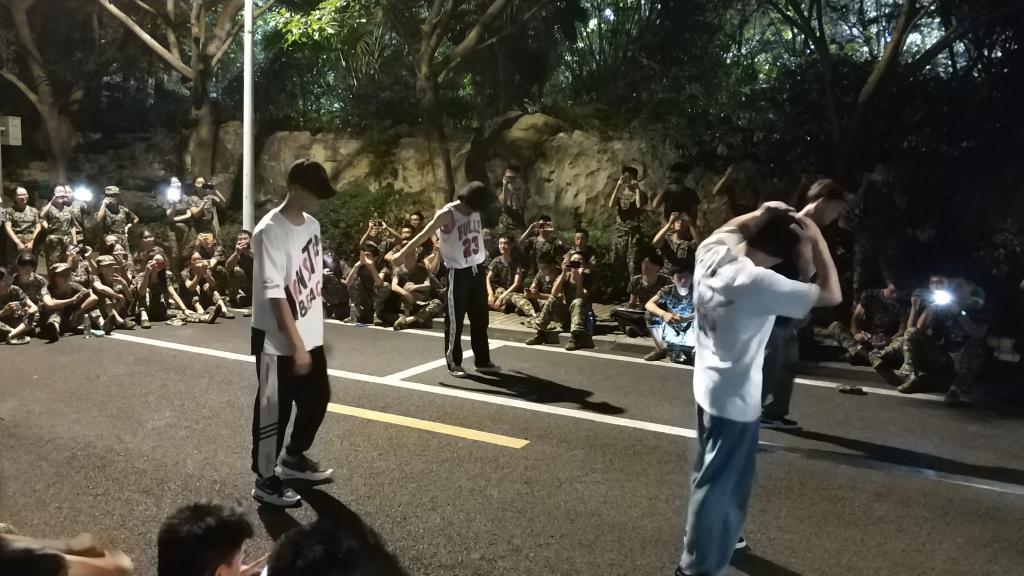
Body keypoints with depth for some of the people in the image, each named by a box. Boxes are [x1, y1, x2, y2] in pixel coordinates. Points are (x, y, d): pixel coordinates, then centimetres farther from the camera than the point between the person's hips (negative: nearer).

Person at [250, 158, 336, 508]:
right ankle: (265, 480, 21)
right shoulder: (270, 231, -19)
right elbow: (274, 294, -22)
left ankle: (293, 458, 40)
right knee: (273, 411, 5)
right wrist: (296, 345, -23)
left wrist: (311, 338, 15)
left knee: (317, 399, 18)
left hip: (311, 336, 8)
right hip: (278, 342, -8)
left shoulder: (312, 225, 7)